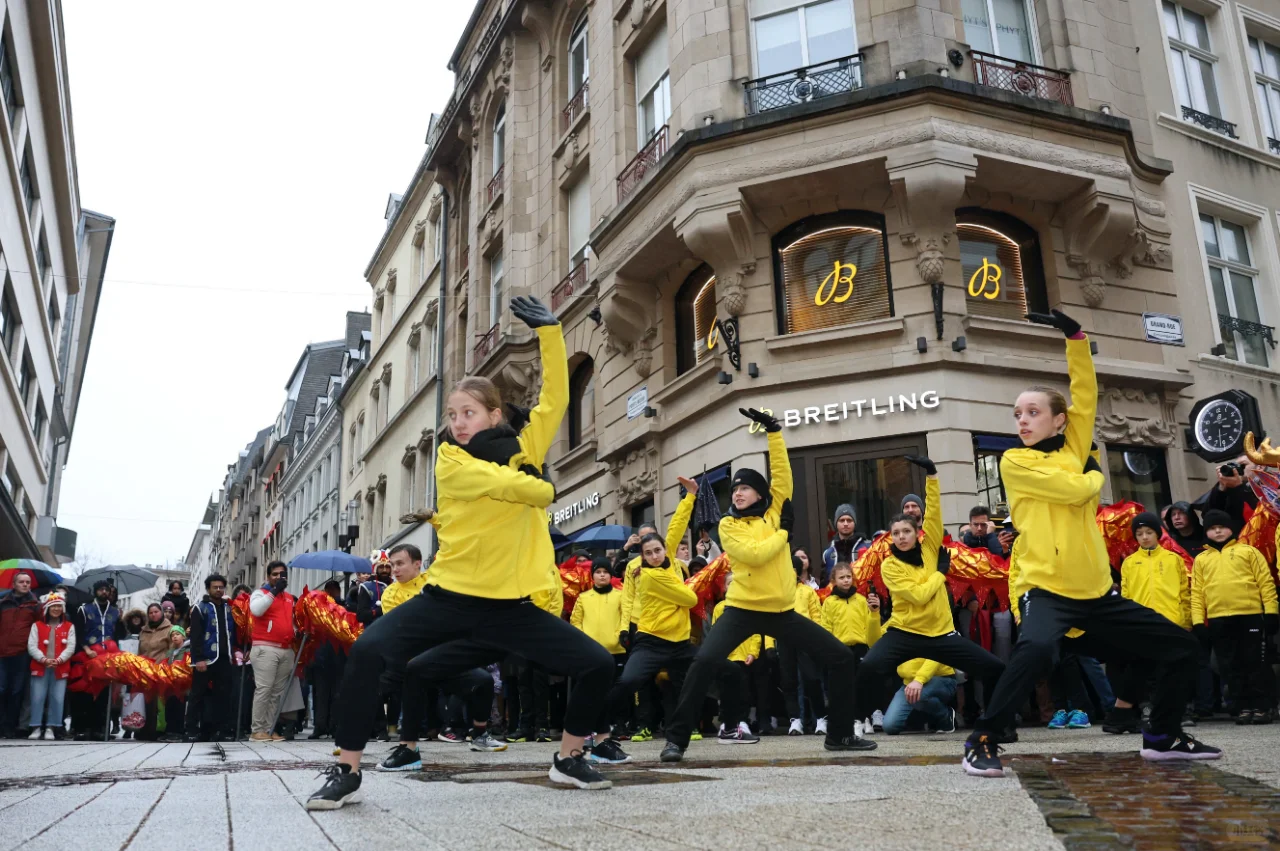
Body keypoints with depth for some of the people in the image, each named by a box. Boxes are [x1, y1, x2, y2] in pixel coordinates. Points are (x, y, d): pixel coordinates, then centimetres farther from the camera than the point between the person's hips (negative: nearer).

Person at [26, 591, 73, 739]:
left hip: (61, 668, 0)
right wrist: (44, 659, -16)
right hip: (40, 667, 0)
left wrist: (59, 660, -15)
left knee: (57, 698, -2)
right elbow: (31, 646, -1)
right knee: (37, 698, -1)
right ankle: (36, 727, 7)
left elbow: (71, 647, 1)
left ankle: (51, 728, 5)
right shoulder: (37, 625, 9)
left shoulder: (69, 626, 10)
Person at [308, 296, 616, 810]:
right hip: (451, 596, -2)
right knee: (367, 651, -21)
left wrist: (549, 330, -6)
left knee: (598, 665, -4)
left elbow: (555, 397, -1)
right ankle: (347, 772, -4)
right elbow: (505, 484, -20)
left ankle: (569, 758, 20)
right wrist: (544, 489, 0)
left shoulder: (525, 449, 4)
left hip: (510, 604, 3)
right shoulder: (450, 460, -7)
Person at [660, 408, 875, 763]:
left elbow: (782, 473, -1)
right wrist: (784, 530, -6)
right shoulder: (728, 524, -1)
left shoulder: (774, 511, 9)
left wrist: (773, 430, -5)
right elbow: (754, 553, -17)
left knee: (841, 657, 3)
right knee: (705, 660, -25)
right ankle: (677, 738, -13)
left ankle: (840, 734, 17)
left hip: (782, 611, 4)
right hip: (743, 609, -4)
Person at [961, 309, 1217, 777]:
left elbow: (1086, 395, 1)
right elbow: (1073, 489, -14)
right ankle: (982, 740, -22)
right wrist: (1095, 474, 7)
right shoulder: (1014, 461, -3)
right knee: (1037, 648, -36)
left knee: (1180, 646, 12)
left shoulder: (1074, 449, 11)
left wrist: (1075, 336, -4)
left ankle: (1163, 737, 29)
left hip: (1095, 590, 6)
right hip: (1045, 588, -6)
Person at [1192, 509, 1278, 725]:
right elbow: (1197, 592, 10)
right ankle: (1245, 707, 13)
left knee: (1255, 663, 1)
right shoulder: (1201, 559, 14)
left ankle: (1261, 707, 9)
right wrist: (1198, 621, 2)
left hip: (1250, 616, -2)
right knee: (1232, 666, 6)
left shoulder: (1248, 551, 8)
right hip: (1218, 620, 3)